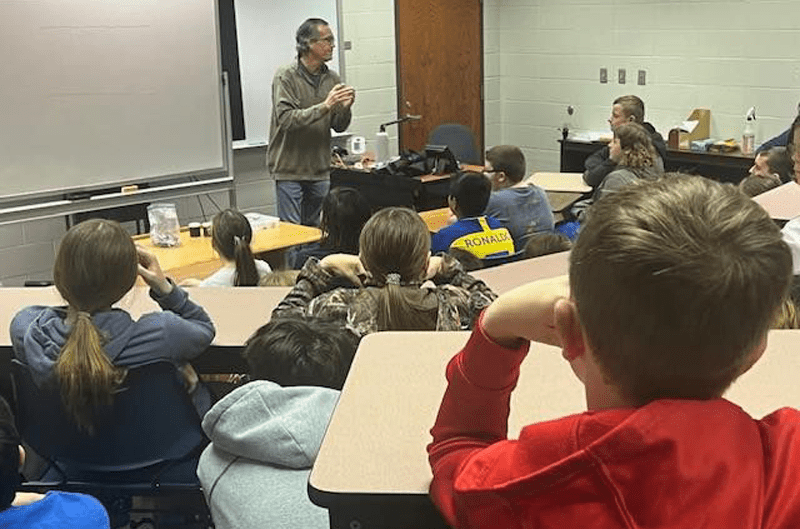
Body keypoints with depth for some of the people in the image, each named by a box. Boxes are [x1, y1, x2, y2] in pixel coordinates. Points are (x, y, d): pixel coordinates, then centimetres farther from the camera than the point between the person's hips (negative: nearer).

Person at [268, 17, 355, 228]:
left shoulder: (332, 78, 7)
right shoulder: (286, 76, -9)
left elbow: (339, 127, 9)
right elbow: (285, 119, -21)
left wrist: (345, 108, -12)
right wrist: (324, 106, -27)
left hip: (319, 169, 5)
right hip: (289, 169, -5)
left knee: (315, 228, 11)